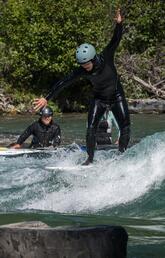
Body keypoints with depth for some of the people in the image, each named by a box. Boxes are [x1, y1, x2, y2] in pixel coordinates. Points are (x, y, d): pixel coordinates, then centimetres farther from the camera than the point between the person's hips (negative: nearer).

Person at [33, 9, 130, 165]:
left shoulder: (106, 58, -25)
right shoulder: (82, 71, -21)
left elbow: (115, 40, -34)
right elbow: (63, 83, -20)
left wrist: (119, 24, -51)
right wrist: (47, 99, -22)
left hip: (117, 97, -1)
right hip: (99, 99, 1)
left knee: (125, 129, -5)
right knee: (91, 128, -14)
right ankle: (90, 159, -8)